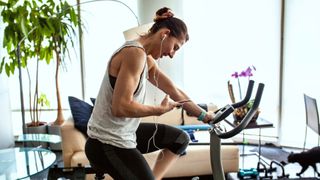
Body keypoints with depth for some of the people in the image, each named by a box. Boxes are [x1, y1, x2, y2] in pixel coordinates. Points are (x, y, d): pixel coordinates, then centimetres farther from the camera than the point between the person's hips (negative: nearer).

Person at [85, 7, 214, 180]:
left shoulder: (146, 58, 9)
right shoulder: (135, 53, -22)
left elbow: (174, 91, 13)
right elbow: (121, 107, -29)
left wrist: (204, 115, 16)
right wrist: (160, 109, -15)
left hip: (125, 133, 10)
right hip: (107, 144, -10)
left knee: (180, 139, 17)